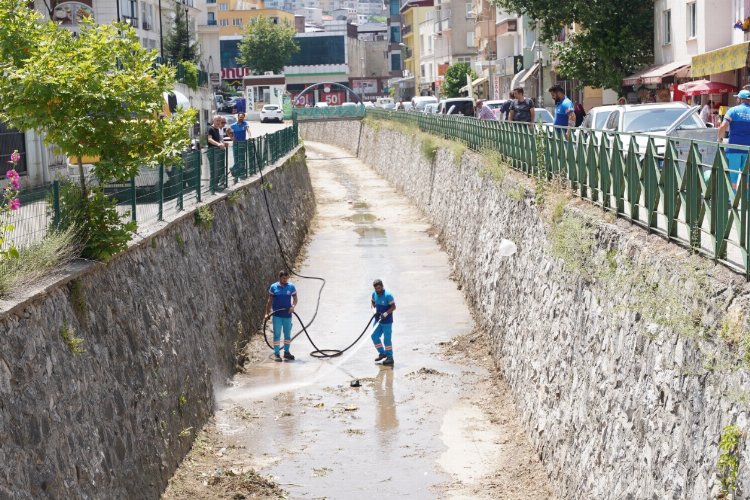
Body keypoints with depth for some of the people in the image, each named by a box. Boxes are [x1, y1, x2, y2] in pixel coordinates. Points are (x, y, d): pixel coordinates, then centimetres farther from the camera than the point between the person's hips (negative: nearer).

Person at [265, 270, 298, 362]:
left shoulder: (291, 287, 2)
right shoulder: (273, 287, -1)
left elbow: (295, 298, 7)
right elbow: (270, 300, 4)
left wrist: (293, 306, -13)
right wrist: (267, 312, 0)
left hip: (287, 315, 2)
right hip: (277, 315, -2)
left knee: (287, 334, 9)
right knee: (277, 334, 0)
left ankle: (286, 352, 21)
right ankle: (276, 353, 3)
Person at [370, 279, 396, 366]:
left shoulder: (388, 296, -20)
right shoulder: (374, 294, 0)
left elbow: (393, 307, -17)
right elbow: (372, 301, 19)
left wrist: (386, 313, -26)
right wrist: (374, 308, 1)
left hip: (387, 321, -7)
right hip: (378, 319, 7)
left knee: (387, 339, -3)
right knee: (374, 336, 9)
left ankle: (390, 357, 7)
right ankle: (382, 353, 26)